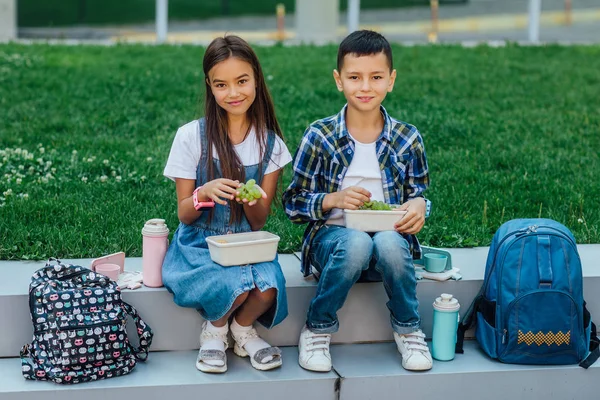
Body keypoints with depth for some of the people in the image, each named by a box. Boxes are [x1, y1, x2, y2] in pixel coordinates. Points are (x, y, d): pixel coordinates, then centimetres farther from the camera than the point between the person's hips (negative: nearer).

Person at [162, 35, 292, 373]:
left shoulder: (269, 143, 0)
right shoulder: (191, 136, -6)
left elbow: (260, 221, 2)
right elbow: (184, 214, -2)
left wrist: (251, 201, -22)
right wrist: (204, 193, -25)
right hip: (199, 245, -2)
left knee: (267, 288, -30)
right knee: (236, 287, -33)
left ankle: (243, 329, 5)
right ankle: (215, 330, 3)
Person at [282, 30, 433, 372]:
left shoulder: (407, 139, 4)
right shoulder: (319, 136, -1)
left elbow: (418, 193, 14)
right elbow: (294, 203, 2)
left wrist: (418, 205, -11)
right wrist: (335, 199, -18)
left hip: (390, 237, 2)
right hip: (334, 235, -1)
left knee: (389, 243, -35)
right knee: (356, 243, -37)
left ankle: (408, 330, -7)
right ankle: (317, 330, -13)